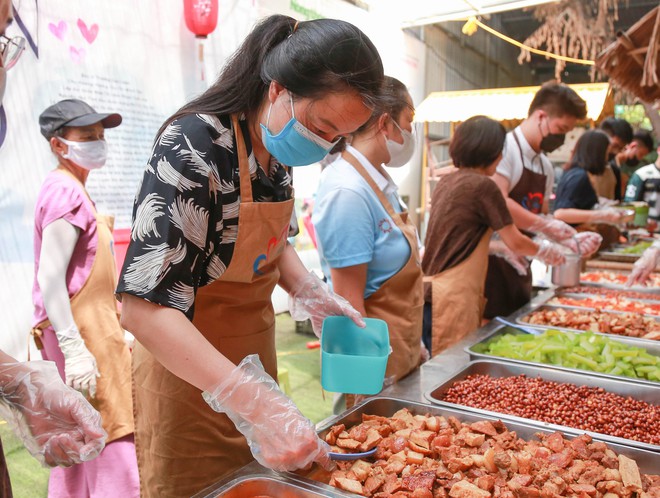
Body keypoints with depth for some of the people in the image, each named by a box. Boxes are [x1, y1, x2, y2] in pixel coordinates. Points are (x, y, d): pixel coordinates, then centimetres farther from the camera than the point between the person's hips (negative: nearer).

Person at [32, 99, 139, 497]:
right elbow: (49, 279, -22)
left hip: (88, 331, 10)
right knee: (114, 458, -5)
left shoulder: (69, 191, 15)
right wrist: (74, 349, -27)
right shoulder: (66, 192, -14)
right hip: (85, 337, -10)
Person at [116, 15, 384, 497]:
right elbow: (143, 307, -31)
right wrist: (253, 402, -37)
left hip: (254, 352, 7)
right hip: (188, 363, -7)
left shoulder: (276, 145, -3)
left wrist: (310, 291, -5)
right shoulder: (195, 147, -26)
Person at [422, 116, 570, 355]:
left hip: (432, 292, 8)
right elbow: (516, 242, -3)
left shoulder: (446, 183, 11)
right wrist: (546, 250, 16)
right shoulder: (483, 185, -11)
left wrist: (501, 249, 26)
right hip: (454, 297, -8)